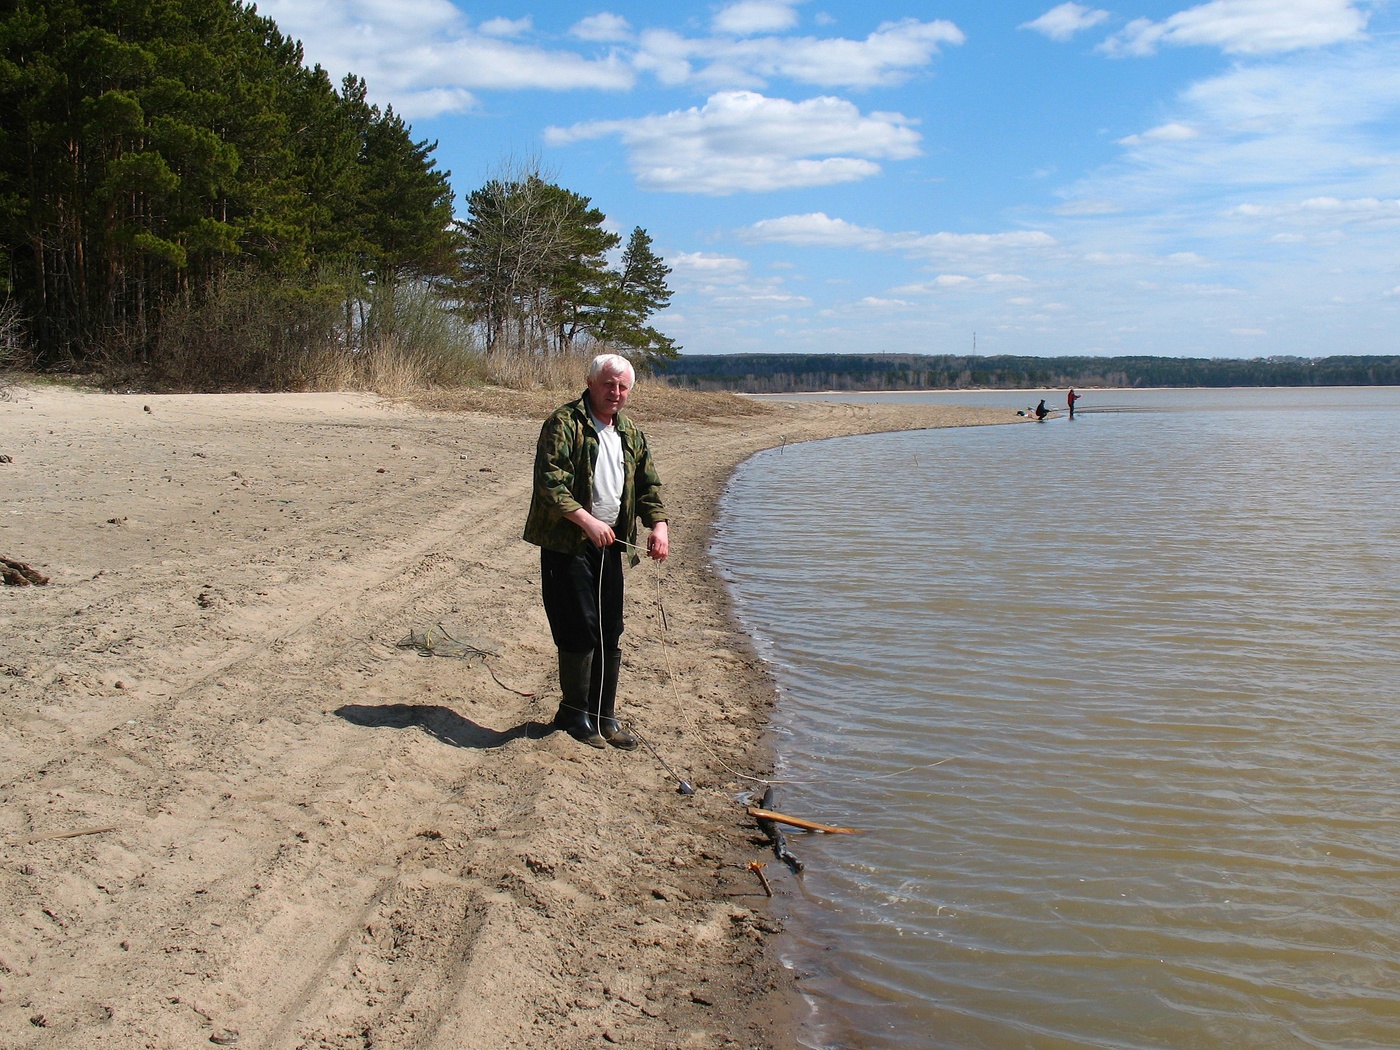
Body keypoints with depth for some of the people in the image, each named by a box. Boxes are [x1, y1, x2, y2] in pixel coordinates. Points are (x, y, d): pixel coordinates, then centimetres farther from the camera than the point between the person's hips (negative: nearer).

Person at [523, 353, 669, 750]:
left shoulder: (631, 434, 15)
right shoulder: (564, 423, -8)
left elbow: (649, 485, 17)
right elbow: (549, 482, -17)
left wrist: (659, 524, -2)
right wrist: (587, 521, -24)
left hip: (610, 545, 7)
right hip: (567, 543, -7)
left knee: (610, 634, 8)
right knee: (580, 631, -7)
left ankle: (604, 716, 19)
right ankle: (574, 713, 10)